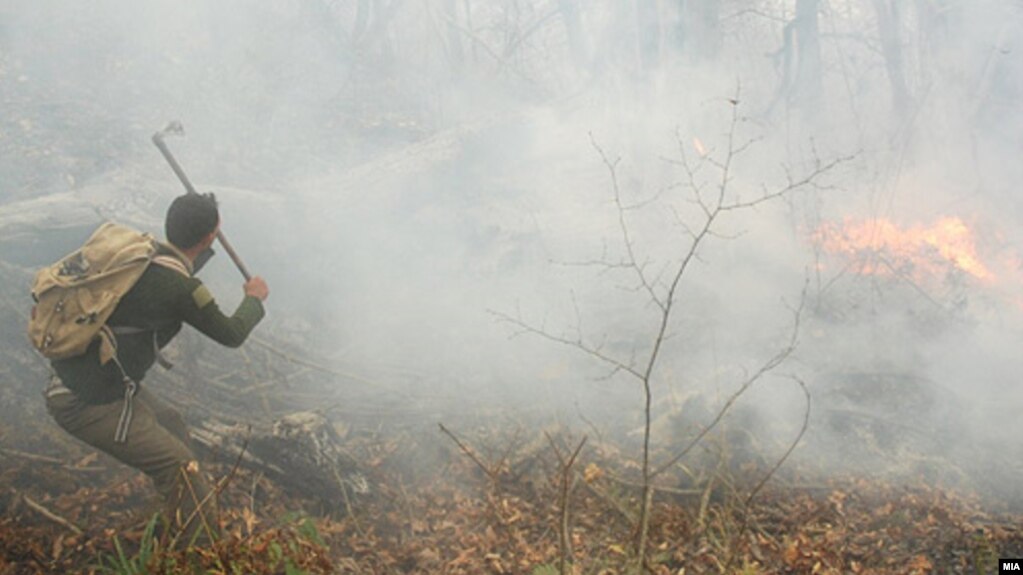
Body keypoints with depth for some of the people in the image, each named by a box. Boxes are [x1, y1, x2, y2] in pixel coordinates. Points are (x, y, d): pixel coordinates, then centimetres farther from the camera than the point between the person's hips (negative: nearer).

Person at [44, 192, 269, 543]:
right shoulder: (179, 287, -21)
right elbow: (231, 334, -4)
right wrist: (255, 298, 14)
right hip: (88, 403, -10)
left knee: (171, 427, 26)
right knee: (182, 469, -9)